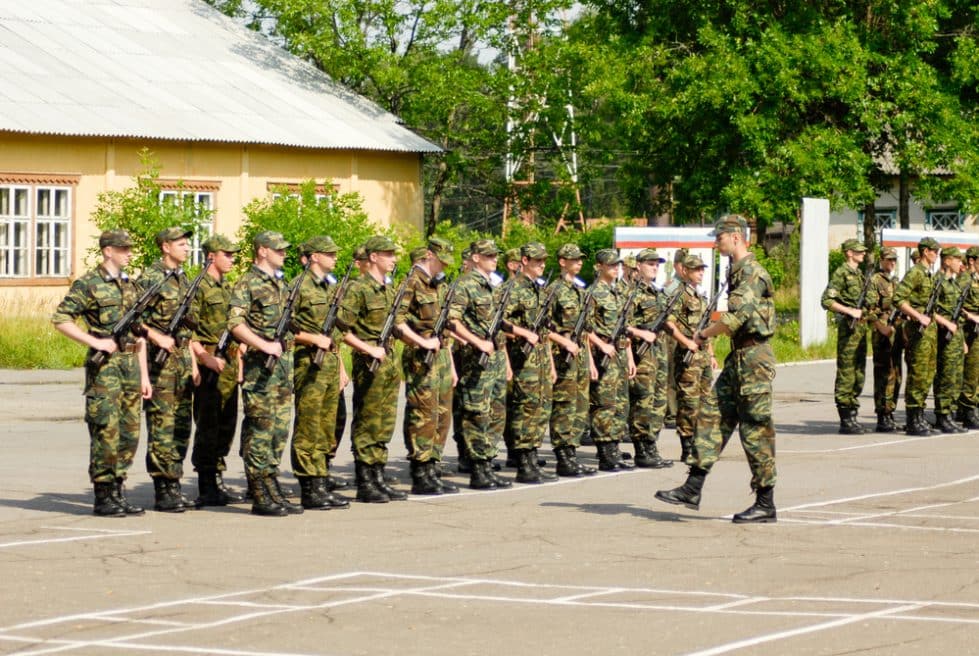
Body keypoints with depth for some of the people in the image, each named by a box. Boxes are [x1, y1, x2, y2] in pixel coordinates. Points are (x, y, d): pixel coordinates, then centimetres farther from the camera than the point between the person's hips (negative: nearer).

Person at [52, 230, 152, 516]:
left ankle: (118, 492, 14)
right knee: (106, 431, -7)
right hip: (104, 366, -7)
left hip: (130, 364, 7)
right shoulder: (88, 284, -5)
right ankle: (102, 497, -2)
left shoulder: (130, 285, 16)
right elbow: (60, 319, -11)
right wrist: (95, 342, -16)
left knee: (129, 431, 7)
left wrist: (144, 375, 14)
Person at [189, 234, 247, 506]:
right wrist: (205, 359, -21)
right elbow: (188, 330, -15)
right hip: (209, 368, -8)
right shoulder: (199, 287, -9)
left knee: (226, 426, 10)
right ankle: (206, 488, -3)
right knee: (207, 428, -5)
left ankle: (218, 481, 17)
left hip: (229, 367, 8)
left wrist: (239, 359, 17)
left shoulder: (229, 288, 17)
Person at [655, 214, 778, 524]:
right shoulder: (737, 271, 15)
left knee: (756, 429, -5)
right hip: (738, 358, 10)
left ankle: (765, 504, 1)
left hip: (753, 359, -10)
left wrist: (704, 334, -11)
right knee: (712, 415, 8)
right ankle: (692, 489, 8)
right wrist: (710, 334, 13)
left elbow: (736, 318, -24)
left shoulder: (751, 273, -16)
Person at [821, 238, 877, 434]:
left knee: (859, 373, 11)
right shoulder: (841, 273, -8)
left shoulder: (861, 275, 17)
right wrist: (850, 311, -20)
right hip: (848, 328, -9)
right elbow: (827, 301, -15)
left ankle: (852, 416, 16)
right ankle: (845, 420, -6)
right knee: (846, 373, -7)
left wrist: (869, 311, 9)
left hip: (861, 327, 9)